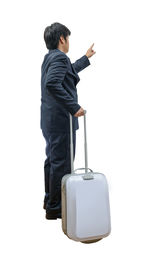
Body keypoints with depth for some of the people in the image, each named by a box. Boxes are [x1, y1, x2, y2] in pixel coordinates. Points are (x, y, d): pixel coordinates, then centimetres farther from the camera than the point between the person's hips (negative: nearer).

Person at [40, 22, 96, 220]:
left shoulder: (50, 57, 15)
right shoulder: (59, 57, -16)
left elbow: (68, 71, 34)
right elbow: (52, 84, -32)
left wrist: (86, 58, 43)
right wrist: (74, 107, -29)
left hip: (50, 120, 10)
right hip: (61, 120, -10)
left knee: (52, 160, 19)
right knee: (62, 163, -1)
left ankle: (50, 200, 33)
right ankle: (55, 208, 12)